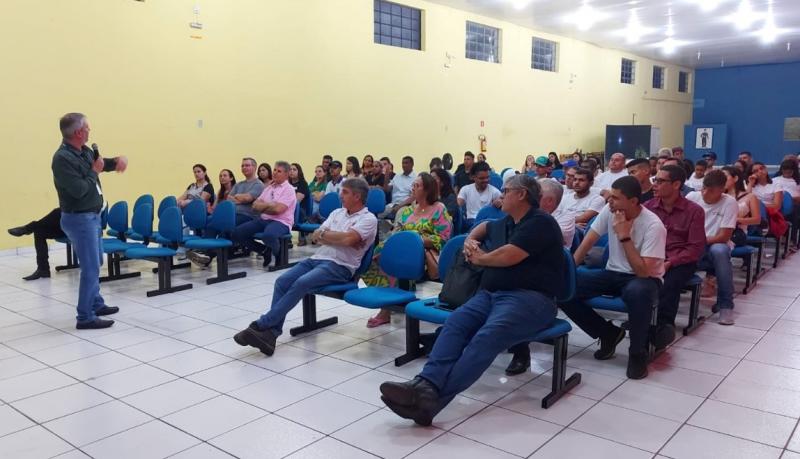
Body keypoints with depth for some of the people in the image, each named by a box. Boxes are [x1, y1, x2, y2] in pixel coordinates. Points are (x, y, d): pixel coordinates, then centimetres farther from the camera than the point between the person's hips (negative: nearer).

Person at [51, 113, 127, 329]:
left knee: (95, 262, 20)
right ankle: (85, 317, -1)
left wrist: (118, 160, 0)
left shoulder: (84, 151, 5)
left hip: (91, 216, 10)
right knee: (91, 267, -8)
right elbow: (79, 190, -27)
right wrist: (94, 171, -13)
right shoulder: (62, 158, -22)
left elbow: (101, 163, 22)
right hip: (79, 219, -10)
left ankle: (97, 304, 35)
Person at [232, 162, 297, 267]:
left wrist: (263, 207, 0)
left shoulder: (288, 189, -3)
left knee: (268, 236, -40)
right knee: (237, 232, -10)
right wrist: (270, 205, -5)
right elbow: (255, 206, 12)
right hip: (263, 220, 7)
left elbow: (277, 209, -17)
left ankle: (279, 254, -6)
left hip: (280, 222, -7)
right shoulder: (269, 187, 19)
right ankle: (265, 250, 6)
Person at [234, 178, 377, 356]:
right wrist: (340, 239, -6)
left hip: (340, 266, -7)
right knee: (282, 281, -17)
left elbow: (348, 239, -19)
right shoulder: (337, 213, 21)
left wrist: (325, 234, -3)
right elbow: (316, 237, 10)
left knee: (301, 283, -29)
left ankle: (261, 325, -24)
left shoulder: (368, 219, -1)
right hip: (317, 258, 7)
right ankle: (272, 332, -24)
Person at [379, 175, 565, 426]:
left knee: (488, 336, -34)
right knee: (455, 322, -23)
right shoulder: (506, 223, 25)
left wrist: (479, 259, 4)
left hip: (529, 297, -7)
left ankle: (432, 397, -50)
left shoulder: (540, 222, -2)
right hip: (490, 293, 8)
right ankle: (426, 384, -43)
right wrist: (470, 240, 26)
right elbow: (484, 226, 48)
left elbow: (509, 256, -14)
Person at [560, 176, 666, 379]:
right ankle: (608, 333, 4)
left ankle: (638, 353, -16)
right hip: (613, 273, 5)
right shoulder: (609, 210, -7)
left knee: (638, 292, -43)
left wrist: (624, 236, -28)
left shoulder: (653, 225, -21)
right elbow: (587, 242, -2)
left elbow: (643, 272, -27)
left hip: (644, 279, -5)